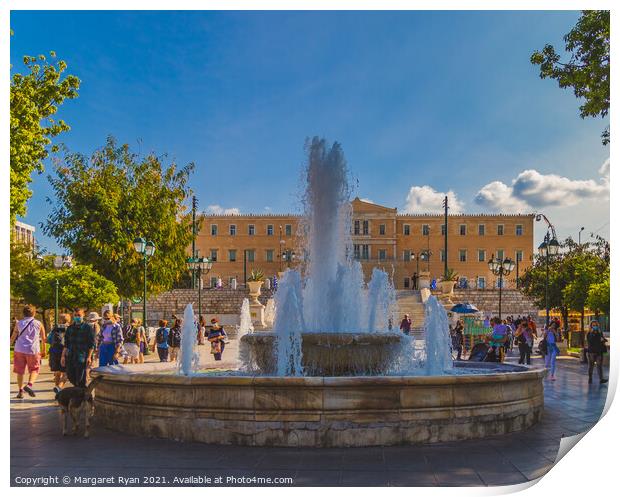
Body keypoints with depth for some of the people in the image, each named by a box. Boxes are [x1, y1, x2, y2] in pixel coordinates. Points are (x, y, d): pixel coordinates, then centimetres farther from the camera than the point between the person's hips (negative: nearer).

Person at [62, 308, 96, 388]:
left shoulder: (88, 328, 0)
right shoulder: (70, 328, 15)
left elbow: (92, 345, -4)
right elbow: (66, 344, 18)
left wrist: (89, 357, -12)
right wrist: (63, 356, 10)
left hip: (82, 357, -5)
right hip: (71, 357, 5)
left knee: (80, 379, -6)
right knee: (70, 376, 7)